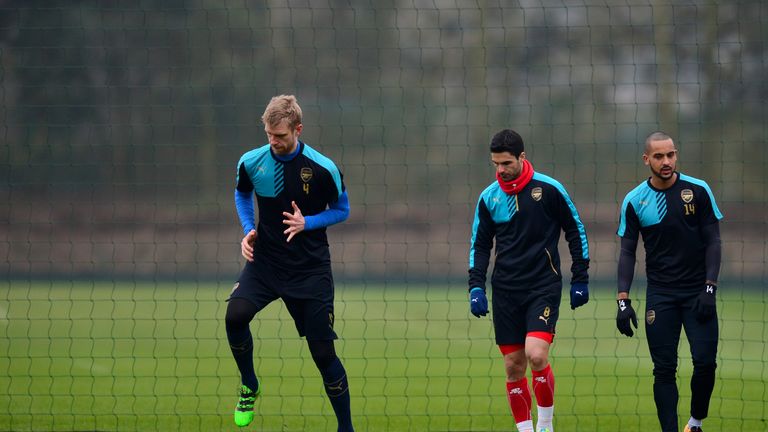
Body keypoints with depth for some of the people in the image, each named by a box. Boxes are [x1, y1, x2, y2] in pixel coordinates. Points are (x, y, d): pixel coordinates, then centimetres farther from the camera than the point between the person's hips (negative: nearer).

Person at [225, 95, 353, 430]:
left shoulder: (323, 169, -12)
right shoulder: (251, 163, -4)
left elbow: (342, 210, 2)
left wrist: (306, 223, -16)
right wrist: (248, 230, 2)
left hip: (310, 270, -2)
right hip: (264, 261, 2)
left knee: (323, 352, -2)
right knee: (235, 315, -25)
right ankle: (249, 387, 0)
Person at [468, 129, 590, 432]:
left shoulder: (548, 189, -5)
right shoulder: (489, 197, 4)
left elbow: (575, 231, 3)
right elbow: (480, 244, 13)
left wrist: (580, 279, 2)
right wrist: (476, 287, 1)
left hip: (544, 286, -4)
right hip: (506, 291, 4)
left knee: (536, 355, -19)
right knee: (513, 367, 2)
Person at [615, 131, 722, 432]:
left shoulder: (698, 190, -3)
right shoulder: (634, 201, 0)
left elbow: (713, 241, 0)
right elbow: (627, 252, 3)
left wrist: (709, 289, -9)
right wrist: (623, 301, -5)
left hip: (697, 292, -1)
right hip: (660, 296, 1)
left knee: (705, 362, -9)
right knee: (664, 369, -3)